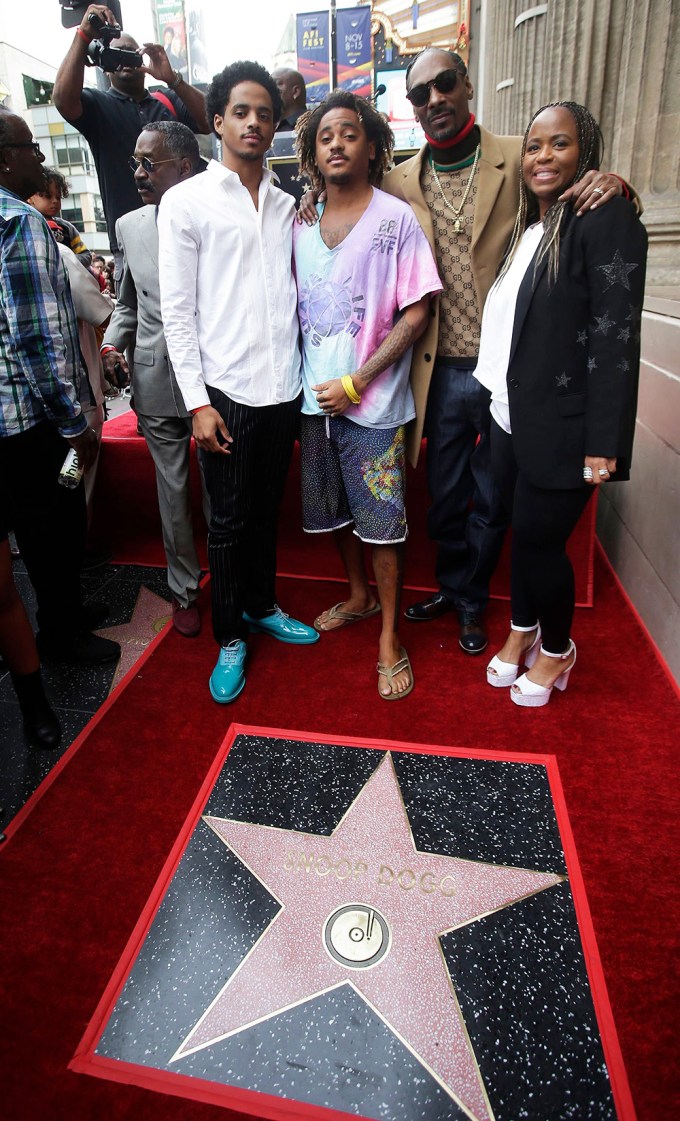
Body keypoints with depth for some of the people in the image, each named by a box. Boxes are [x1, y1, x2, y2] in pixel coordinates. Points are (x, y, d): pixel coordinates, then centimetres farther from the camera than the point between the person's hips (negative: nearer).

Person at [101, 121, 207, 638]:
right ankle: (185, 587, 27)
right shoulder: (130, 226, 10)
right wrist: (113, 345, 0)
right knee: (173, 490, 10)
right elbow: (128, 304, 19)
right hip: (156, 382, 4)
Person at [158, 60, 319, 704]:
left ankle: (262, 607, 34)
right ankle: (229, 638, 20)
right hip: (226, 389, -4)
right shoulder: (187, 201, 0)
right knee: (229, 520, 4)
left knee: (266, 510, 16)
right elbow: (177, 312, -5)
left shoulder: (286, 205, 14)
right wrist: (198, 402, -12)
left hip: (283, 386, 5)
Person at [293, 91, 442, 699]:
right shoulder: (301, 223, 10)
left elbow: (417, 313, -9)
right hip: (316, 397, 5)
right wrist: (307, 382, 2)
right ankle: (359, 596, 37)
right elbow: (296, 308, 16)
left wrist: (355, 383, -15)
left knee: (381, 522, -2)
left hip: (372, 402, -5)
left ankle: (390, 635, 12)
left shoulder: (396, 219, -4)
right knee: (336, 510, 15)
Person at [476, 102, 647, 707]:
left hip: (561, 427, -6)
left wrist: (603, 443, -21)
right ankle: (522, 631, 33)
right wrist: (499, 402, 9)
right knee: (524, 532, 13)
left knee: (540, 537, 1)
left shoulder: (607, 219, -9)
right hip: (512, 416, 7)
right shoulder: (526, 228, 15)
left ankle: (557, 650, 25)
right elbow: (508, 323, 14)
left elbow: (615, 336, -16)